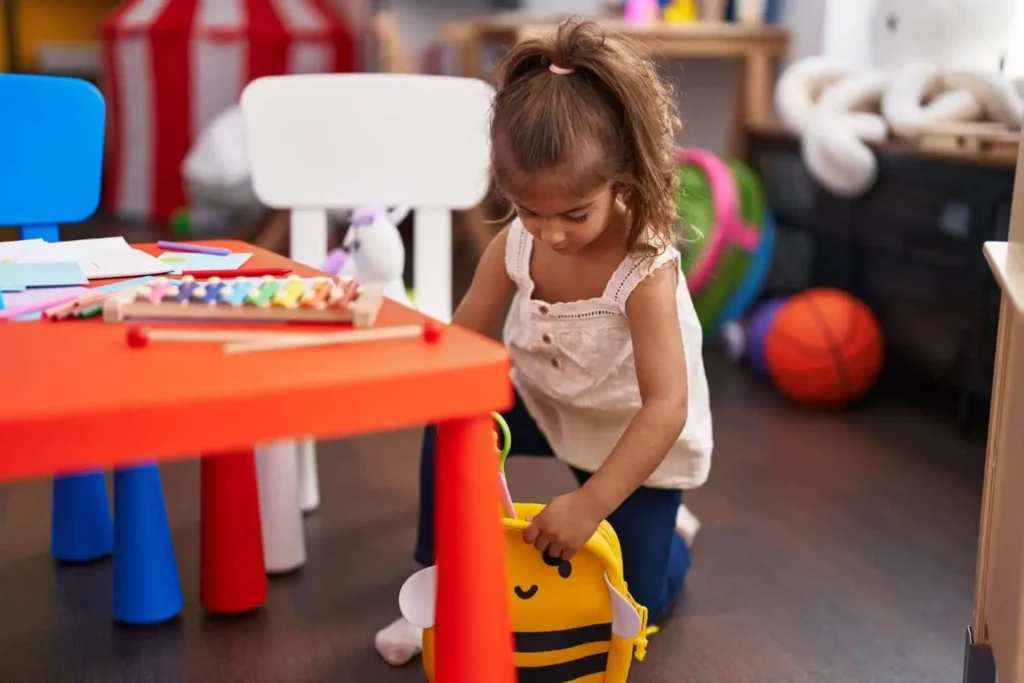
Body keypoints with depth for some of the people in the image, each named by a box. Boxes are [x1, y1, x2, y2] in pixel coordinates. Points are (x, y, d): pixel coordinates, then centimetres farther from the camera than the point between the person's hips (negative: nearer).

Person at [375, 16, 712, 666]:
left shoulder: (646, 270, -35)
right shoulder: (514, 245, -19)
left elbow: (666, 408, -38)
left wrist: (590, 505, -42)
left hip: (638, 439, -4)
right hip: (544, 405, 4)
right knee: (447, 427, -20)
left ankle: (668, 533, 35)